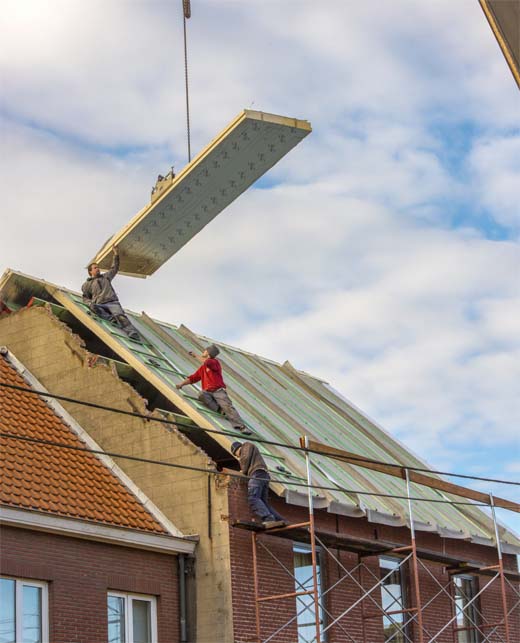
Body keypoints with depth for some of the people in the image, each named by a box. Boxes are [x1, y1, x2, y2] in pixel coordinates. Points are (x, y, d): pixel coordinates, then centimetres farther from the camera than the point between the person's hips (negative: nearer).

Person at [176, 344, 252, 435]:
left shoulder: (215, 362, 7)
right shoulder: (202, 368, 25)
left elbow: (206, 362, -15)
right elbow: (192, 378, 25)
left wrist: (195, 356, -1)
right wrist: (182, 383, 11)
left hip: (218, 390, -4)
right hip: (208, 392, 4)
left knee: (228, 406, -25)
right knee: (201, 394, -32)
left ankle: (242, 427, -37)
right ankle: (220, 409, -33)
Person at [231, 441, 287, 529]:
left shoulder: (247, 445, 17)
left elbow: (245, 458, 1)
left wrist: (244, 471, 12)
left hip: (257, 473, -9)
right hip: (264, 476, 9)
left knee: (253, 498, -24)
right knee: (263, 502, 2)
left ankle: (269, 519, -42)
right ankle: (280, 520, -12)